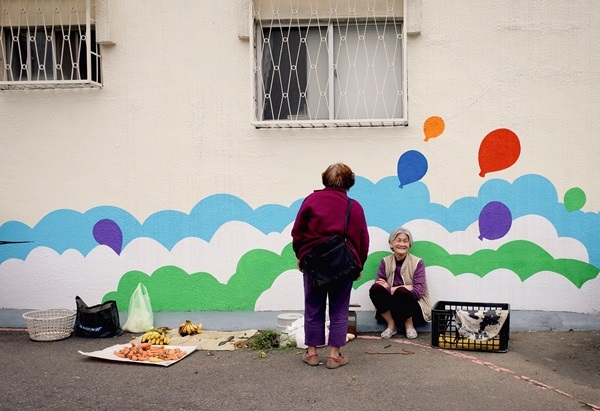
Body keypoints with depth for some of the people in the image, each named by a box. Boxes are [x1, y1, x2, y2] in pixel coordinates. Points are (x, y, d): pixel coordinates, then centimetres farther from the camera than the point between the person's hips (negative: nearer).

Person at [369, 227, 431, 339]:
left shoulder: (417, 263, -6)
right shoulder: (385, 262, 1)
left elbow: (418, 292, -17)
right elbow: (377, 285, -11)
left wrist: (390, 289, -18)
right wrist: (407, 287, -21)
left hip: (414, 311, -2)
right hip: (391, 310, 2)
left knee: (401, 292, -34)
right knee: (375, 289, -24)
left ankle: (409, 324, -6)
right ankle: (391, 325, -7)